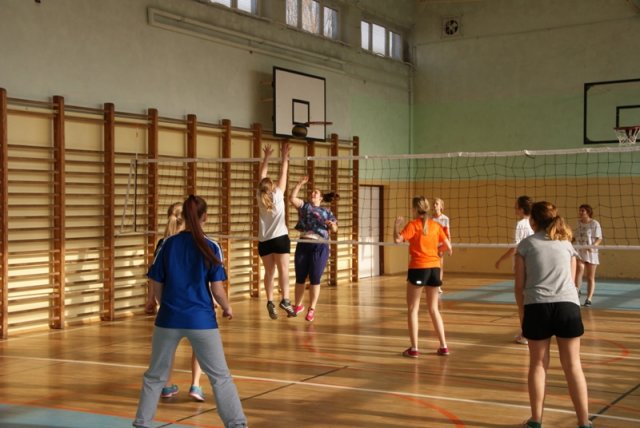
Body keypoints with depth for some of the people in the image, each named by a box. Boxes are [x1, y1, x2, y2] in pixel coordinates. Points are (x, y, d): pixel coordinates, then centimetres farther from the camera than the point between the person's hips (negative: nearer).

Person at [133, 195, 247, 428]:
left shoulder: (168, 244, 1)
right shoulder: (211, 247, -5)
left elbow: (157, 286, 5)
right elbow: (217, 289, -7)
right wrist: (227, 308, 13)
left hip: (169, 319, 2)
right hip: (201, 320, -2)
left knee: (154, 375, 17)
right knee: (220, 376, 7)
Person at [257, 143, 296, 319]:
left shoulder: (260, 197, 7)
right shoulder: (278, 195, -1)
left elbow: (262, 175, 16)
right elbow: (283, 174, 3)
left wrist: (266, 157, 20)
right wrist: (285, 157, 12)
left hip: (263, 241, 4)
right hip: (280, 238, -4)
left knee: (269, 272, 6)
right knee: (283, 270, -9)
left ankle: (270, 302, -1)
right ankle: (285, 300, -22)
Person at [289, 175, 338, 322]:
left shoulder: (326, 212, 11)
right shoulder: (304, 206, 14)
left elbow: (334, 229, 10)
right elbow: (292, 198, -1)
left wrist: (332, 225, -12)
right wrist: (300, 184, -4)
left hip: (320, 246, -2)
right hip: (303, 245, 2)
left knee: (315, 279, -1)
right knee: (300, 278, 9)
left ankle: (312, 309, 7)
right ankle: (298, 305, 25)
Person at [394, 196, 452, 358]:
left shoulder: (413, 225, -7)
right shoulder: (436, 225, 5)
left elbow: (398, 240, -18)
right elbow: (448, 246, 8)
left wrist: (396, 225, -1)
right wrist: (448, 251, 32)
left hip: (418, 268, -4)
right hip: (434, 267, 4)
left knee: (412, 309, 6)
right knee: (434, 309, 16)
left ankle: (414, 349, 3)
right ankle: (443, 346, 15)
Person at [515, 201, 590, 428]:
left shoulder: (526, 244, 8)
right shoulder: (567, 243, 17)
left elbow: (519, 286, 7)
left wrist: (522, 313, 16)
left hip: (537, 307, -1)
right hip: (567, 305, 2)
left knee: (538, 364, 8)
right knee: (572, 366, 6)